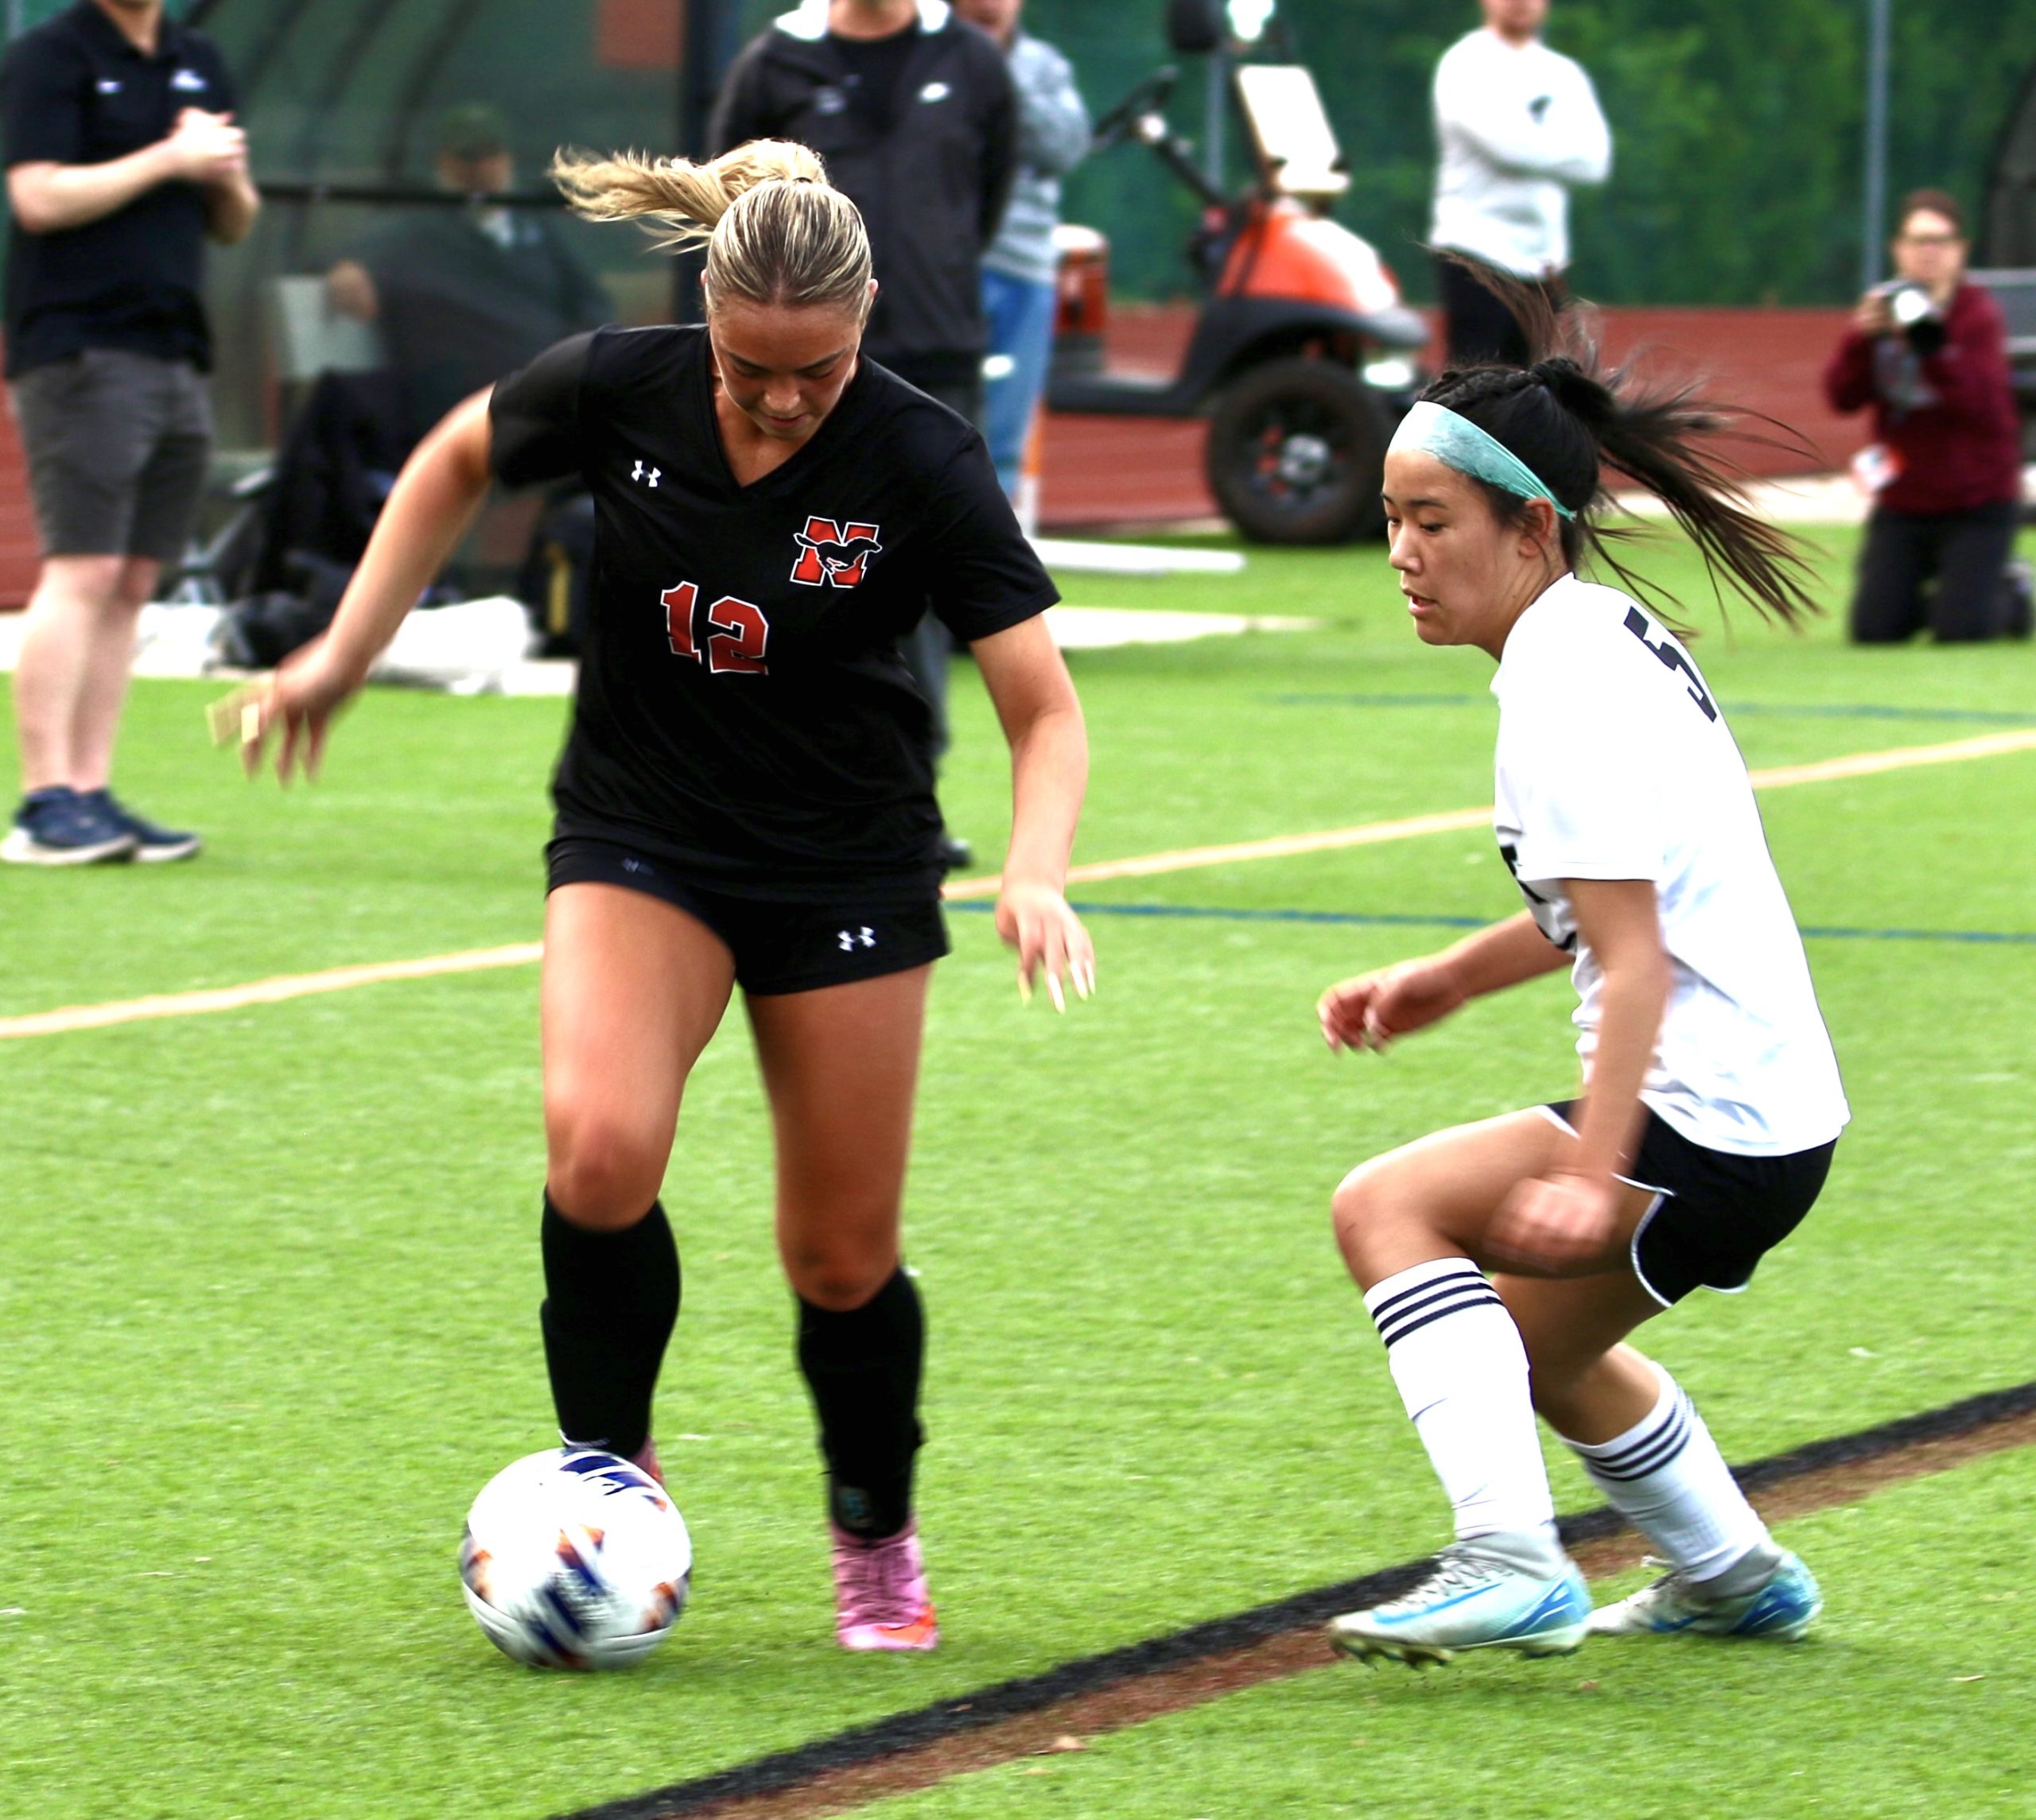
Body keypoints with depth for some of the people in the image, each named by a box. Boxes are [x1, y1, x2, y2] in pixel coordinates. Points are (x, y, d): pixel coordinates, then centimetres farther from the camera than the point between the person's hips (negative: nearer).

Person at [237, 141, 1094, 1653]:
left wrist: (1036, 872, -34)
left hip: (851, 871, -1)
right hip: (639, 839, 1)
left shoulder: (921, 463, -20)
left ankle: (878, 1542, 30)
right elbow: (460, 462, 8)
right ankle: (610, 1471, -4)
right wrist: (345, 657, 6)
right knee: (600, 1144, -27)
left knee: (842, 1257, 3)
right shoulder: (616, 391, -15)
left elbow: (1043, 705, -16)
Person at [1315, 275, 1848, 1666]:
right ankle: (1736, 1579, 44)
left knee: (1386, 1208, -15)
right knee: (1534, 1337, 28)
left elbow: (1634, 958, -24)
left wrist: (1592, 1175, -29)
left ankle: (1512, 1563, -21)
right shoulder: (1613, 634, 12)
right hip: (1772, 1109, 10)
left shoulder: (1565, 688, -18)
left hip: (1710, 1125, -10)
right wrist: (1446, 982, 19)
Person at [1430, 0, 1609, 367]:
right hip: (1478, 251, -6)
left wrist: (1534, 144, -13)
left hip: (1543, 262, 6)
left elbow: (1595, 160, 0)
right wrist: (1564, 150, -2)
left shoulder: (1564, 74, 14)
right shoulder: (1465, 65, -3)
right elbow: (1504, 143, -17)